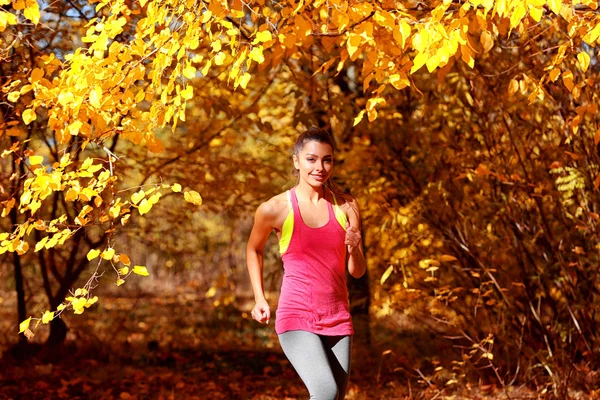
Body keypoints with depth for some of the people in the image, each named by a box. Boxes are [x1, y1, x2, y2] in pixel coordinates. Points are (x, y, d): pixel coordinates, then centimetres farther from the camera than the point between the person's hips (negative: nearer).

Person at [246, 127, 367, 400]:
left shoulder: (346, 207, 1)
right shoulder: (274, 209, -6)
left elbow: (357, 271, 5)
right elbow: (254, 249, 14)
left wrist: (354, 248, -16)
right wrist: (259, 299, 7)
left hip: (338, 319, 4)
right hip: (297, 318, -4)